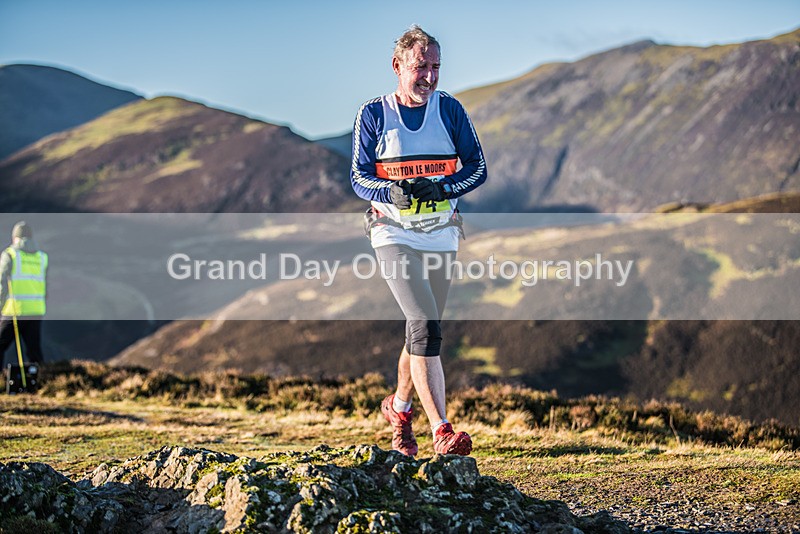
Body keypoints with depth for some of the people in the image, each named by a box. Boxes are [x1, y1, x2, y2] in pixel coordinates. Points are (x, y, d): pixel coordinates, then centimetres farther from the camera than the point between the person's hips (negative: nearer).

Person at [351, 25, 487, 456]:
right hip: (394, 231, -4)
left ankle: (399, 408, 39)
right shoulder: (373, 114, -2)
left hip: (441, 233, 4)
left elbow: (477, 168, 2)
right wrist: (392, 192, -22)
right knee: (426, 326, -19)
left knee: (422, 332, 13)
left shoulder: (449, 110, 4)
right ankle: (441, 433, -23)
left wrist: (440, 188, -17)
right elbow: (359, 178, -1)